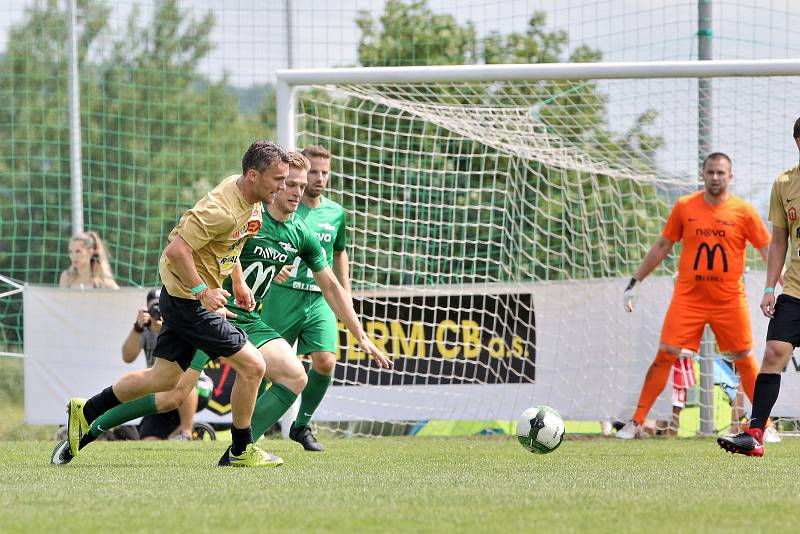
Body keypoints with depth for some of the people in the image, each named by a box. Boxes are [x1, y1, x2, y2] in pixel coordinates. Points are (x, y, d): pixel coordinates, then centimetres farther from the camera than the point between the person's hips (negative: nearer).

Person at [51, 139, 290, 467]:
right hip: (189, 301, -10)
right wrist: (202, 291, -24)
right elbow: (176, 250, -28)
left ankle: (85, 413, 22)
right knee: (252, 366, -6)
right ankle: (241, 450, 8)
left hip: (185, 299, 10)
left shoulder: (249, 200, 6)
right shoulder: (221, 209, -26)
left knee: (164, 378, 14)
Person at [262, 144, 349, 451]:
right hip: (283, 296, -3)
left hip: (320, 300, 3)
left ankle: (302, 425, 7)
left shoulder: (335, 213, 10)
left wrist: (346, 293, 21)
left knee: (325, 362, -12)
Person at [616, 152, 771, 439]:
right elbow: (662, 247, 10)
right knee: (665, 356, -7)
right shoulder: (684, 207, 2)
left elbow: (769, 252, 2)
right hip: (688, 298, 0)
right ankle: (636, 422, -3)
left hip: (730, 301, 0)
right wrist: (635, 282, 9)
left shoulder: (744, 211, -2)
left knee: (744, 360, 4)